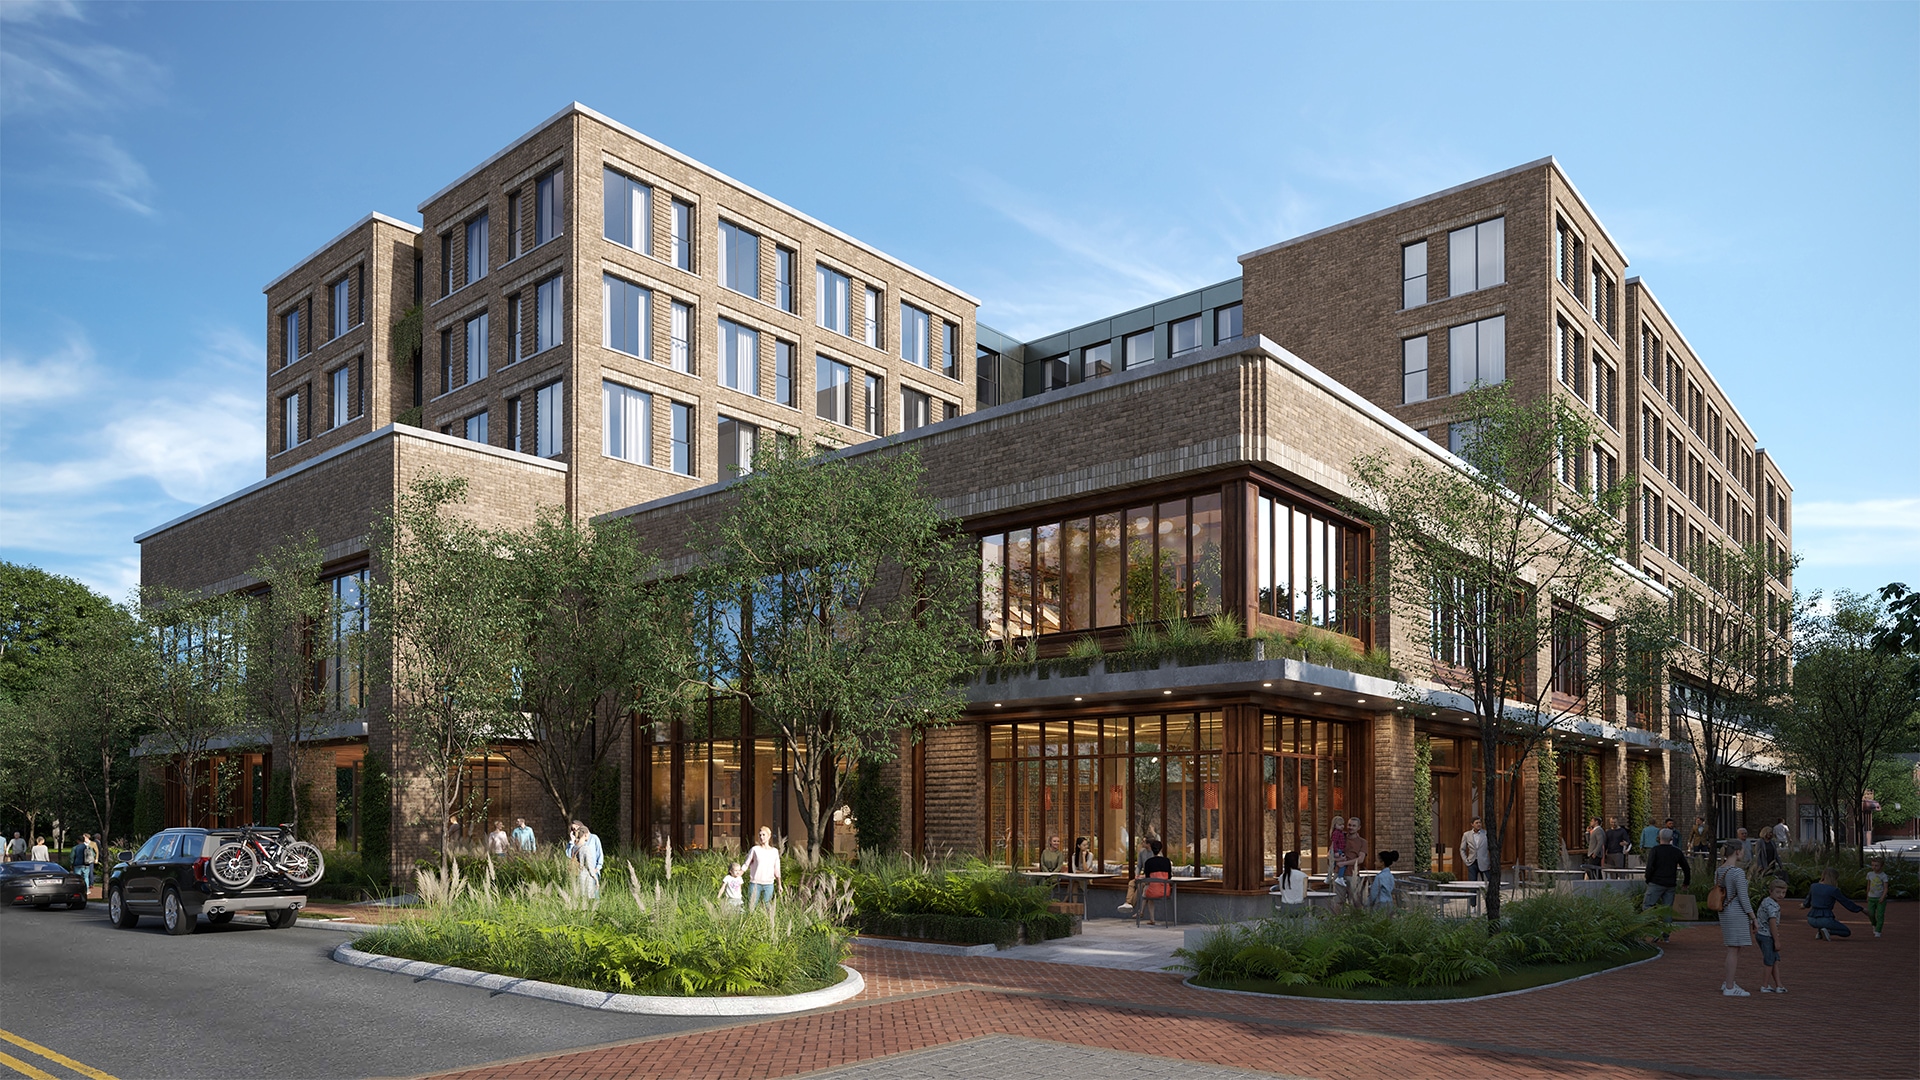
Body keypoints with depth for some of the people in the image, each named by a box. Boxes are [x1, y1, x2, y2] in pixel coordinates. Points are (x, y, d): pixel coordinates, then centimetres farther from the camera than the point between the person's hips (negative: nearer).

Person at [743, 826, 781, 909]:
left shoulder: (774, 851, 8)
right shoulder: (755, 849, 0)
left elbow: (777, 870, 14)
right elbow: (746, 865, 2)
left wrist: (779, 885, 14)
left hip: (769, 884, 2)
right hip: (755, 883, -2)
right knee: (751, 906, -4)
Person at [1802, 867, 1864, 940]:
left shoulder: (1814, 886, 6)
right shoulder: (1833, 890, -9)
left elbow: (1808, 901, 20)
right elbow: (1847, 903, 0)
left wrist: (1804, 904, 45)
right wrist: (1862, 909, 16)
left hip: (1812, 920, 6)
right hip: (1825, 920, -6)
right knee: (1848, 932, 17)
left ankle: (1819, 931, 13)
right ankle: (1827, 931, -8)